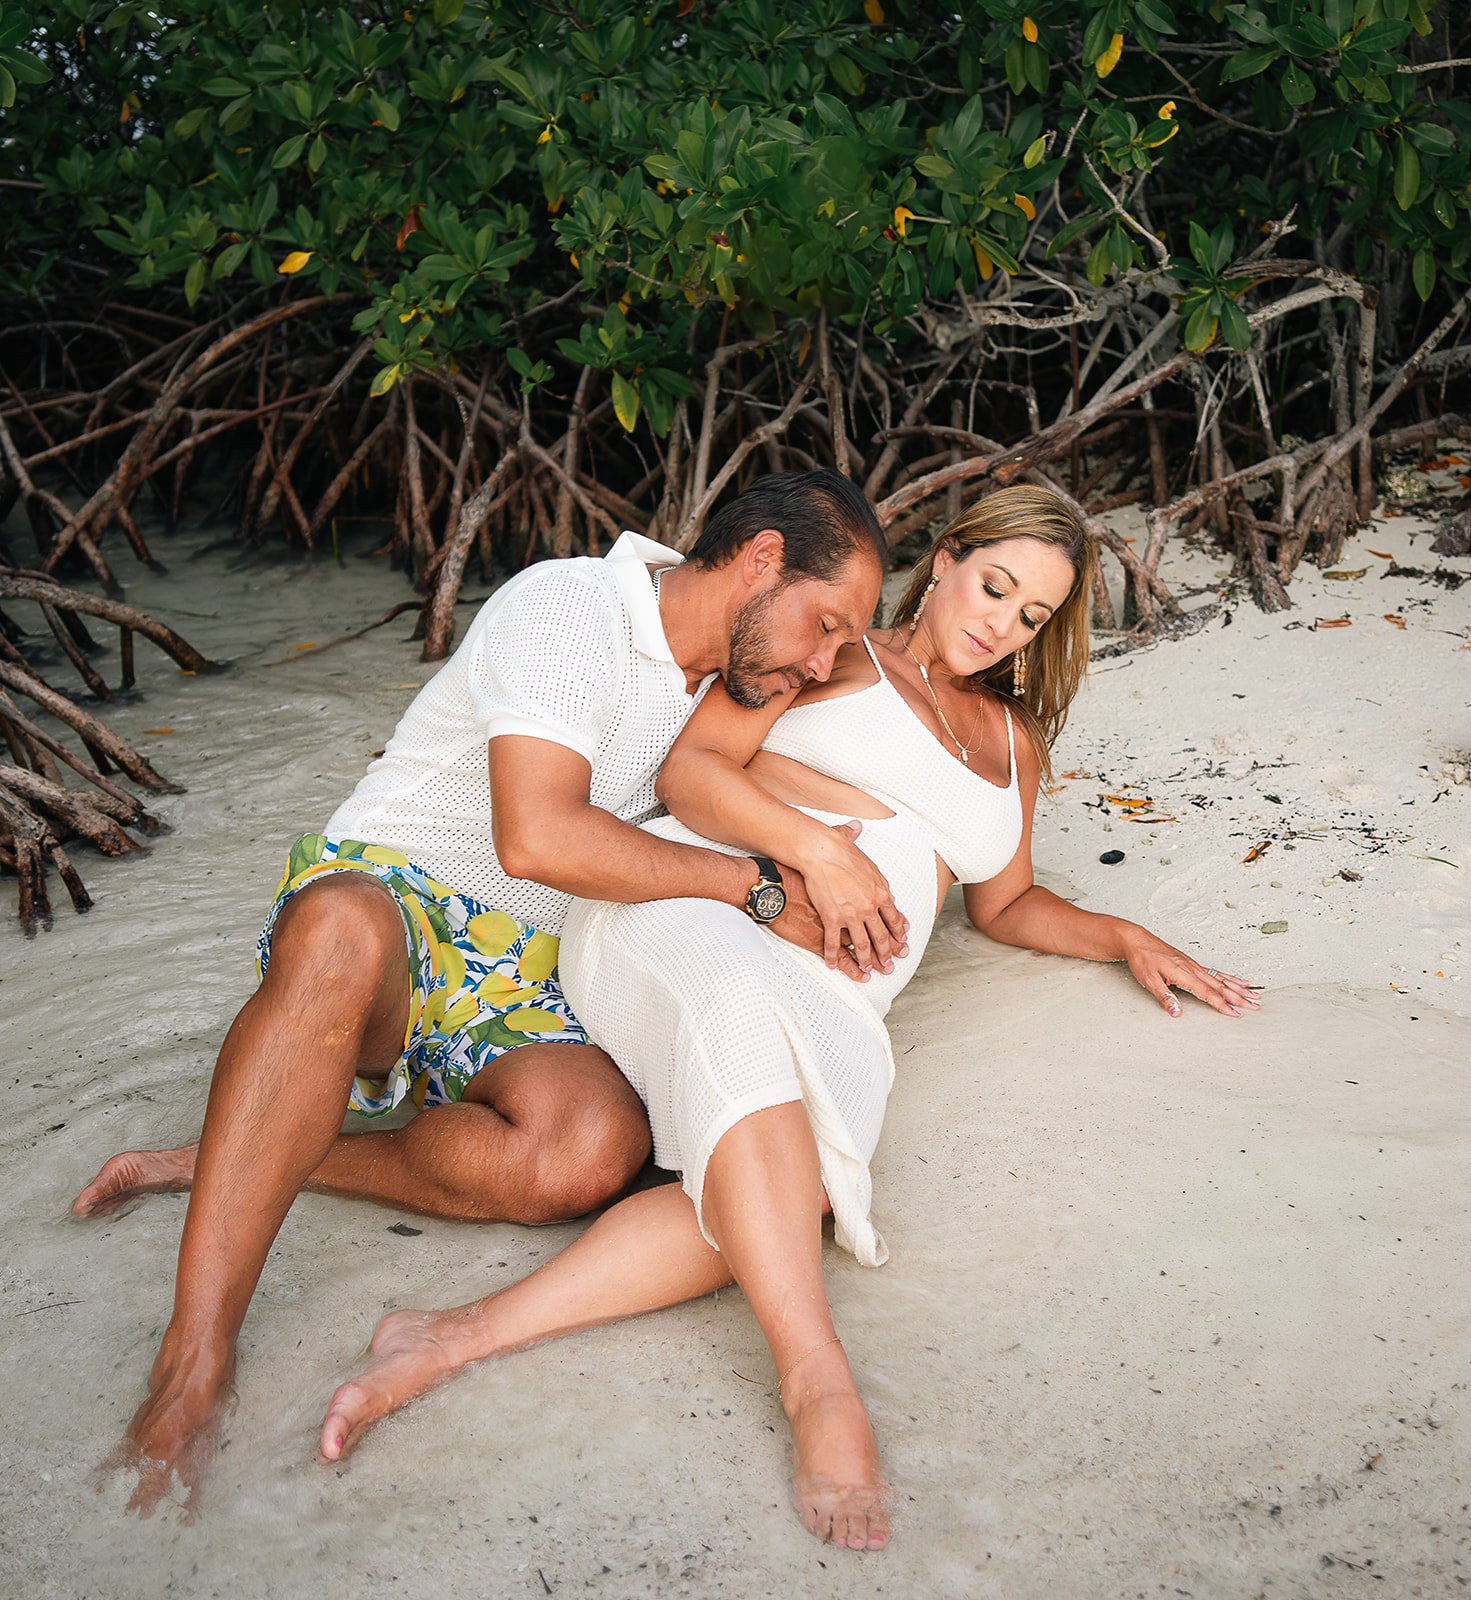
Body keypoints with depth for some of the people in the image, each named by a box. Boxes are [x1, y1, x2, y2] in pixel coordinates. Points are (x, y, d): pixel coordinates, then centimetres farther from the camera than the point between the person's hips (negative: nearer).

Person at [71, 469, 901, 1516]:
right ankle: (196, 1354, -39)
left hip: (528, 992, 6)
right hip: (383, 892, -6)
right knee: (344, 930, -44)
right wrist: (757, 883, -17)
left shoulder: (729, 674, 16)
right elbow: (537, 838, -23)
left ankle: (245, 1159, -14)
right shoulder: (565, 606, -12)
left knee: (596, 1151, -30)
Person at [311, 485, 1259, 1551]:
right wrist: (817, 846, -13)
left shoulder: (1017, 743, 31)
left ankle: (460, 1339, -38)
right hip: (691, 908, -4)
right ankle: (819, 1381, -47)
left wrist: (1127, 938, 26)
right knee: (745, 1011, -43)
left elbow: (1006, 905, 40)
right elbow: (692, 766, 3)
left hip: (825, 995, 4)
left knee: (798, 1189, -32)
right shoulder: (835, 655, 14)